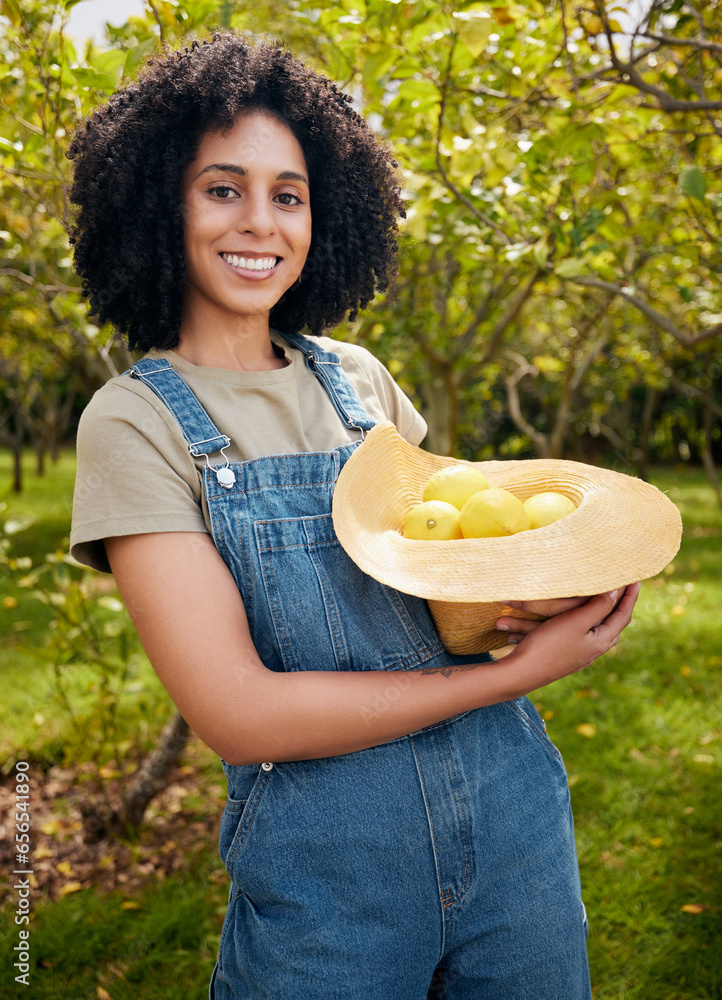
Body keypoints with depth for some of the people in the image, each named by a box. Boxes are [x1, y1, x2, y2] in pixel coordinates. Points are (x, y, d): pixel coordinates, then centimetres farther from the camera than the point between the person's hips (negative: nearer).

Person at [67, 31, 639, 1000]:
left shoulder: (359, 379, 3)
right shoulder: (135, 421, -11)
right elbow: (238, 714, -18)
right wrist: (519, 672, -17)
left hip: (514, 814, 5)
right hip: (326, 874, -4)